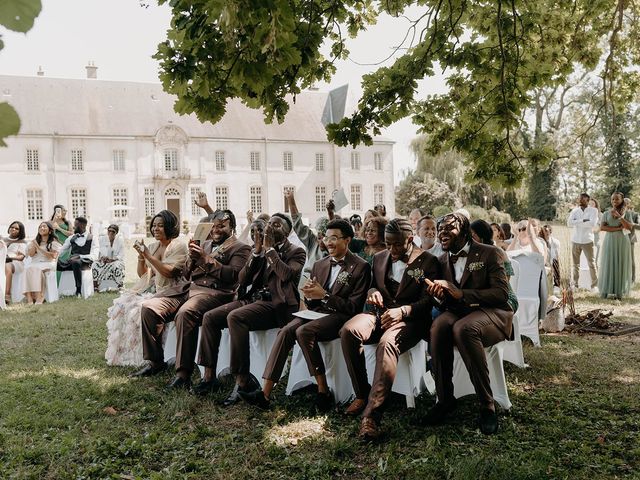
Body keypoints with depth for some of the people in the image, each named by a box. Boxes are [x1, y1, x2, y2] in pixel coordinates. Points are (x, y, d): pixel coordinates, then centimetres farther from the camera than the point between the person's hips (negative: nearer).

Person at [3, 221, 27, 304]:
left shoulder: (22, 242, 18)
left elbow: (21, 256, 5)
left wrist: (10, 257, -14)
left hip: (14, 262, -3)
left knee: (7, 267, -39)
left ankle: (7, 295, -50)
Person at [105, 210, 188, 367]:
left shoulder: (178, 247, -5)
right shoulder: (152, 246, 15)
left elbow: (169, 272, -17)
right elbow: (141, 274, 16)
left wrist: (149, 256, -18)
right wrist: (141, 256, -2)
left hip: (167, 291, -7)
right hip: (149, 288, 7)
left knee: (139, 309, -28)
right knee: (121, 305, -15)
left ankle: (139, 357, -17)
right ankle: (123, 352, -9)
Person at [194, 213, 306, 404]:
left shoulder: (296, 252, 4)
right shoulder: (262, 250, 20)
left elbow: (286, 274, -18)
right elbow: (242, 279, 12)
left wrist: (270, 249, -8)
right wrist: (256, 252, 2)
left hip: (275, 304, -7)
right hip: (251, 299, 7)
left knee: (234, 317, -32)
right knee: (209, 317, -10)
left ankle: (243, 380, -26)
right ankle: (209, 376, -5)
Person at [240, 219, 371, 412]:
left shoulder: (361, 267, -3)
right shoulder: (319, 265, 16)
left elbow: (354, 307, -9)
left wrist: (324, 295, -15)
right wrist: (309, 295, -5)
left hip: (340, 316, -5)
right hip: (317, 312, 6)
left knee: (304, 331, -31)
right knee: (286, 331, -22)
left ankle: (323, 392, -21)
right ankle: (265, 394, -25)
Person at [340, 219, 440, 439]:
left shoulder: (428, 261, 0)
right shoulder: (379, 258, 16)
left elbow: (428, 300, -8)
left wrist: (402, 311, -26)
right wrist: (372, 292, -3)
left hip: (409, 319, -5)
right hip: (379, 313, 5)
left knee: (387, 344, -39)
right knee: (348, 330, -29)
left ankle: (372, 415, -41)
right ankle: (362, 394, -16)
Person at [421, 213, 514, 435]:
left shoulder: (489, 253, -1)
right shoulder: (442, 260, 15)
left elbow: (501, 293, -11)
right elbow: (443, 301, 14)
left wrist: (461, 294, -20)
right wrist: (436, 291, -12)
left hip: (491, 311, -4)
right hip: (457, 312, 4)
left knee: (463, 328, -38)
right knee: (439, 325, -32)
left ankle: (487, 405, -26)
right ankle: (445, 399, -21)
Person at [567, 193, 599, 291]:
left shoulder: (593, 210, -2)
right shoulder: (575, 210, 8)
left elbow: (593, 224, -17)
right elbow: (569, 223, -6)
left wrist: (577, 223, -10)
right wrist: (583, 221, -14)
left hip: (587, 241, -3)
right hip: (575, 240, 3)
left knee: (591, 263, -2)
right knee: (575, 263, 7)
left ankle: (594, 285, 3)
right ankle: (575, 284, 14)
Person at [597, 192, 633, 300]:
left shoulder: (626, 213, 5)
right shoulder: (606, 213, 6)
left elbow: (630, 227, -9)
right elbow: (602, 227, -6)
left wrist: (619, 216, -17)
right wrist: (618, 228, -14)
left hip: (622, 242, 0)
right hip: (609, 242, 0)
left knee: (621, 265, 0)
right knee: (608, 265, -2)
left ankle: (619, 292, 3)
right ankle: (607, 291, 1)